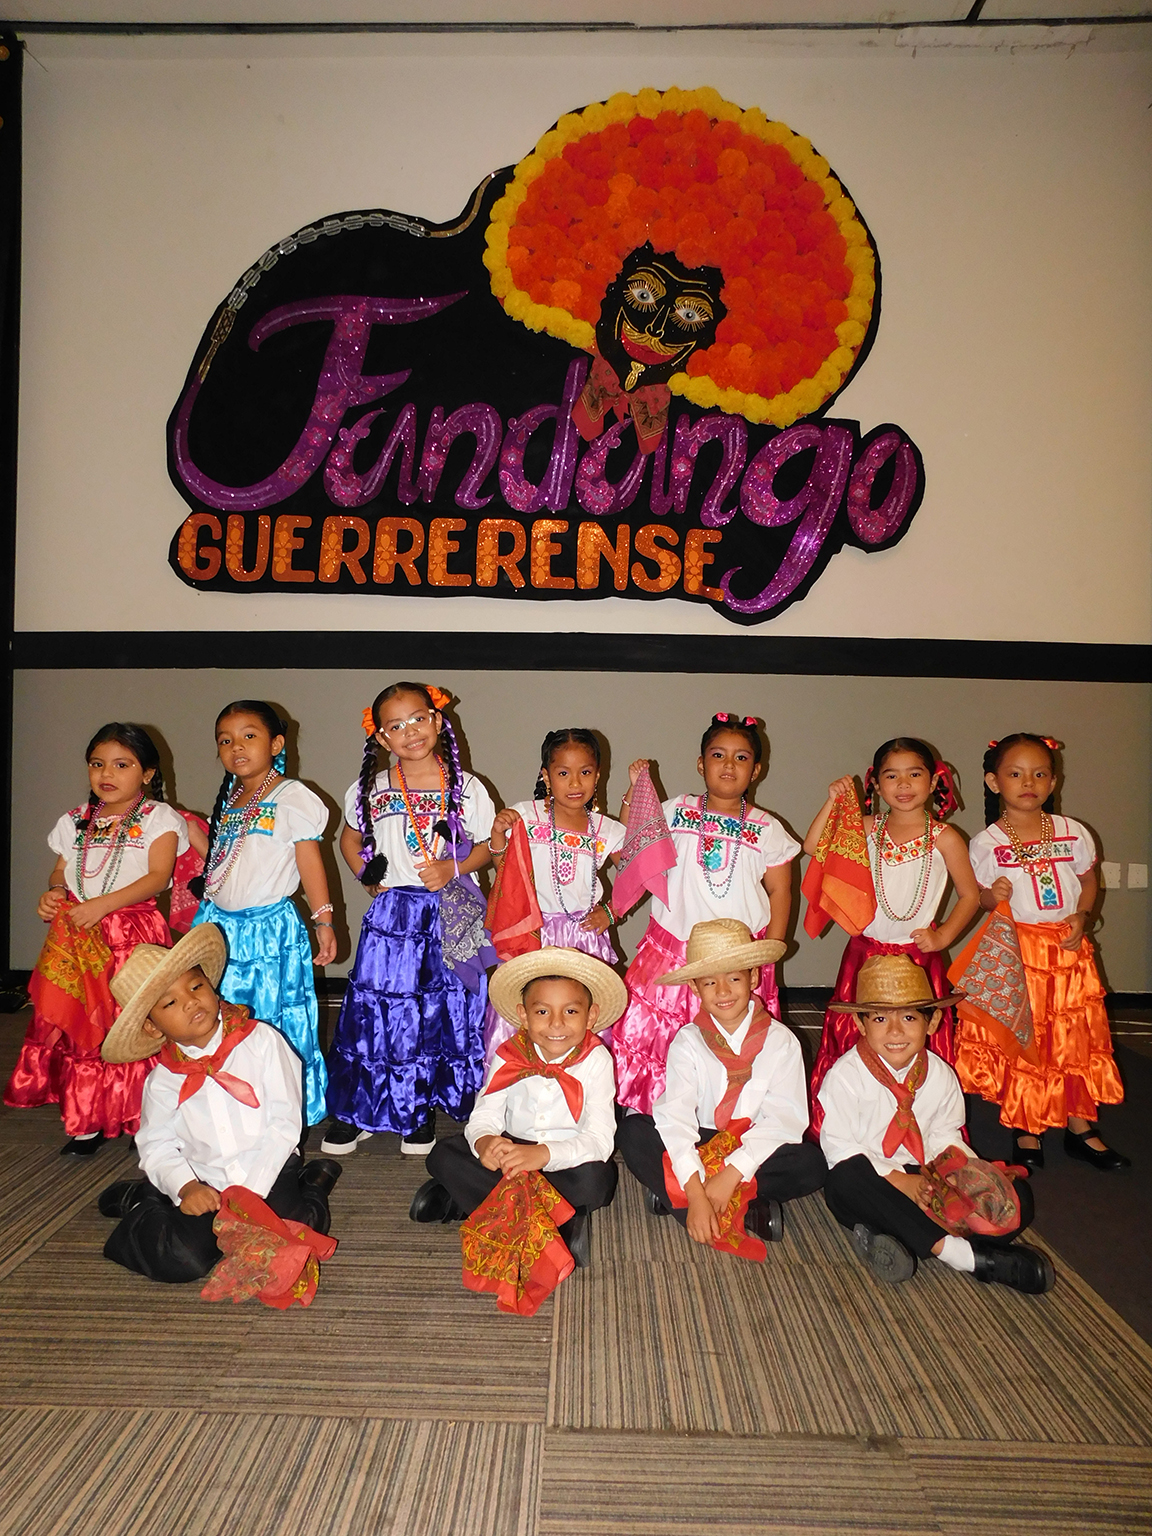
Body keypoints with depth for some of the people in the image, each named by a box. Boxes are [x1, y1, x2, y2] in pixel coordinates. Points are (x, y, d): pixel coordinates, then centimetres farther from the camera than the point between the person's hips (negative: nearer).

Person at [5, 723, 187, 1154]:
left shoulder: (158, 818, -2)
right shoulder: (77, 822, 14)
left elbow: (158, 876, -12)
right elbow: (60, 869, 21)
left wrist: (102, 905, -20)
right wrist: (53, 892, -2)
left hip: (134, 935, -5)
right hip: (78, 940, 5)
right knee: (77, 1025, 4)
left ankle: (145, 1117, 9)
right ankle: (89, 1119, 16)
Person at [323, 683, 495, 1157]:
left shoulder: (467, 788, -1)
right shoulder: (370, 790, 2)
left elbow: (487, 847, 5)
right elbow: (350, 838, 19)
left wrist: (453, 868, -12)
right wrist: (368, 878, 4)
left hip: (451, 917, -1)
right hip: (391, 916, 1)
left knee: (443, 1012, 4)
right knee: (375, 1010, 2)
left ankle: (423, 1109, 23)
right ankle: (354, 1110, 20)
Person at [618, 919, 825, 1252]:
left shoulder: (781, 1041, -5)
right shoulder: (687, 1042, -5)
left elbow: (785, 1119, -15)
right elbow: (675, 1115, -18)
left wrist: (733, 1172, -27)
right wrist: (695, 1192, -31)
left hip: (755, 1151, 0)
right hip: (698, 1146, 0)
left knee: (811, 1165, -28)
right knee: (633, 1131, -23)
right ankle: (748, 1210, -23)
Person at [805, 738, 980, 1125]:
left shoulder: (944, 838, -4)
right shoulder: (866, 829, 1)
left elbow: (970, 895, 4)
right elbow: (812, 848, -5)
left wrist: (943, 935, -5)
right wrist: (833, 802, -9)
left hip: (920, 957, -2)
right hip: (865, 953, 2)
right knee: (851, 1038, 7)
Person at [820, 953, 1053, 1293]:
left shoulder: (941, 1075, 5)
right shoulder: (845, 1076, -12)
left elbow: (945, 1136, 11)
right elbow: (841, 1146, -15)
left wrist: (970, 1169, -10)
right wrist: (899, 1179, -25)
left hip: (925, 1180, 5)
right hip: (873, 1183, -4)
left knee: (1017, 1198, -12)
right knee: (847, 1178, -40)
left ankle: (890, 1235, -28)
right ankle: (968, 1256, -33)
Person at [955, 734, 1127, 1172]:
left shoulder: (1074, 833, 3)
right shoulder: (986, 843, -4)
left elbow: (1088, 881, 14)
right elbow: (977, 900, 2)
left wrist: (1081, 917, -3)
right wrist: (993, 896, -19)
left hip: (1068, 951, 3)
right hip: (1015, 951, -2)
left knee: (1078, 1038, 8)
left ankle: (1080, 1128, 24)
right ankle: (1026, 1133, 16)